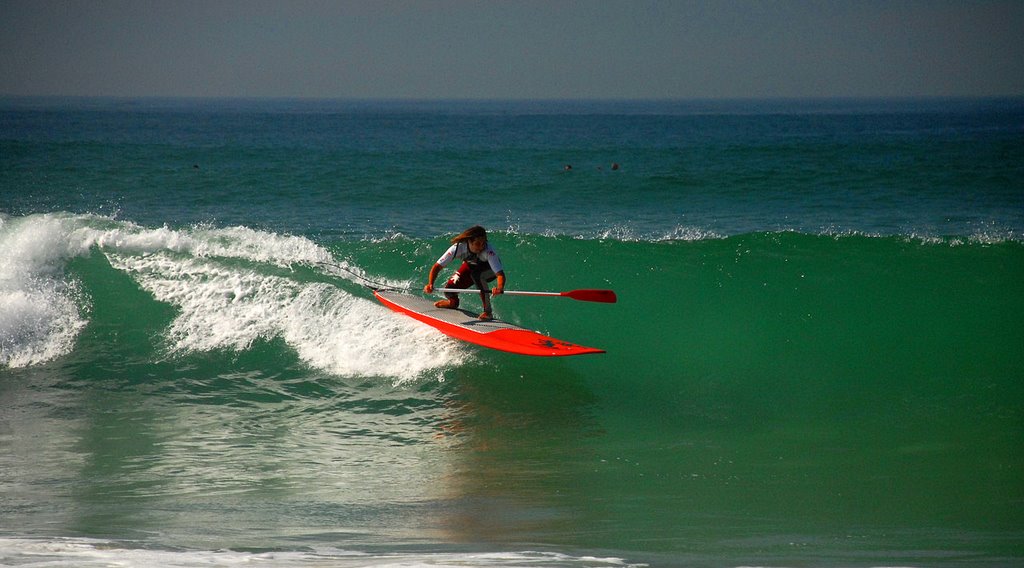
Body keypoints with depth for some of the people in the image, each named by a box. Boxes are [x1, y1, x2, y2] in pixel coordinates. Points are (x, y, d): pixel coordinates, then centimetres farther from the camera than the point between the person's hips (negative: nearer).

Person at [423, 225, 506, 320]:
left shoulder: (488, 251, -39)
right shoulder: (458, 248, -33)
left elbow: (500, 273, -47)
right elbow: (437, 266, -33)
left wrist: (500, 287, -70)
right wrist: (430, 284, -51)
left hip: (490, 270, -3)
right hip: (471, 266, 3)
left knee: (476, 274, -36)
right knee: (450, 292, -11)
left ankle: (487, 311, -25)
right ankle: (453, 302, 29)